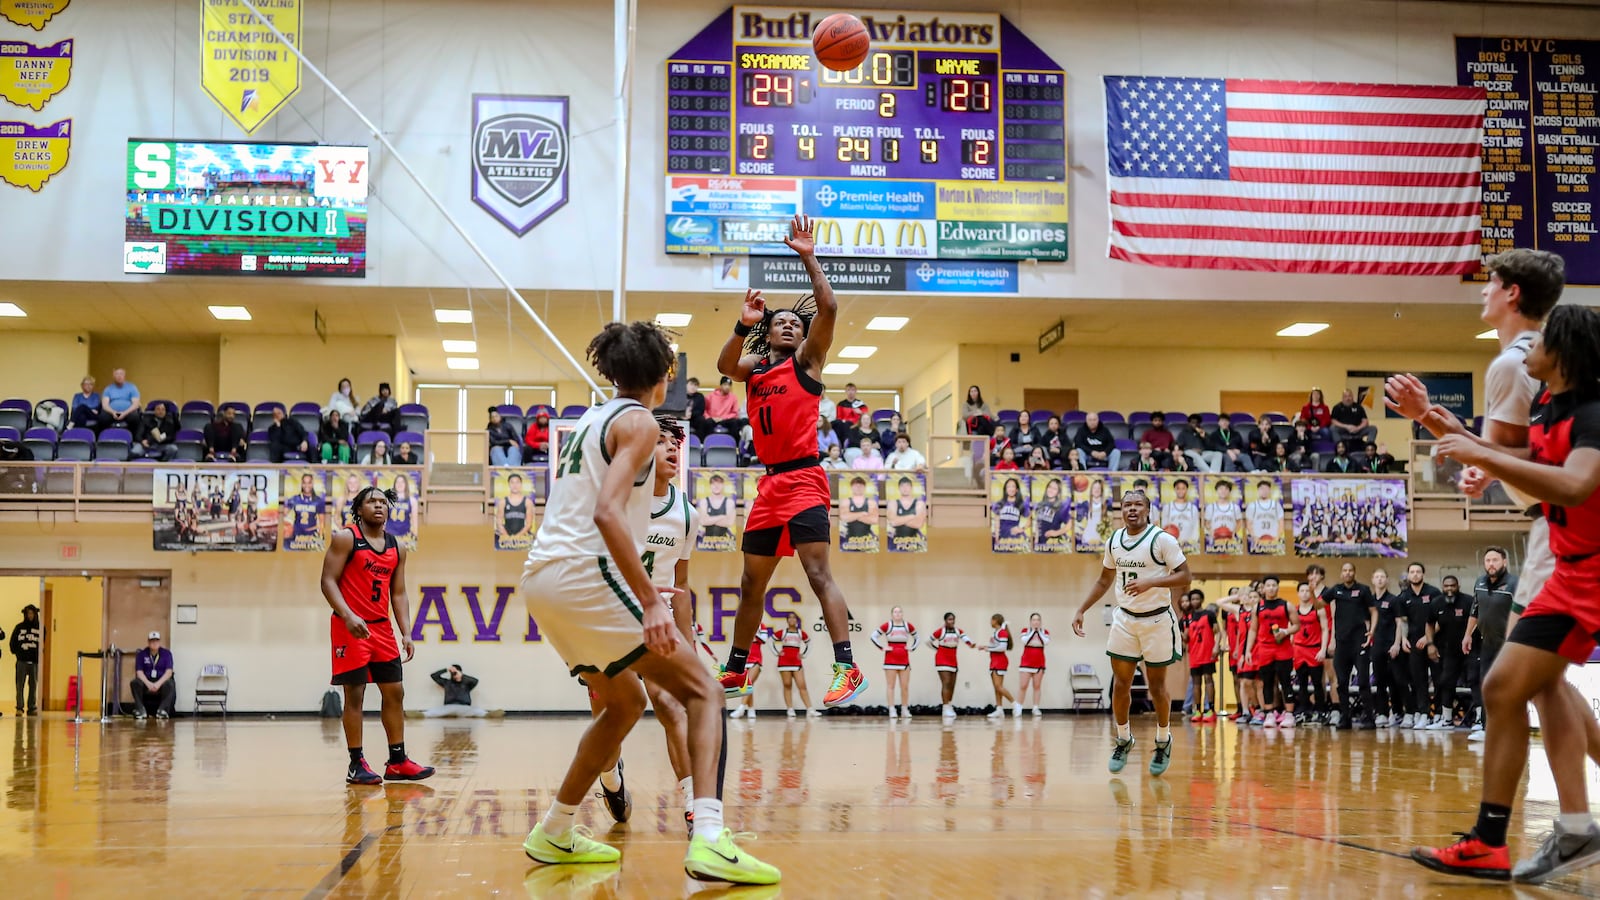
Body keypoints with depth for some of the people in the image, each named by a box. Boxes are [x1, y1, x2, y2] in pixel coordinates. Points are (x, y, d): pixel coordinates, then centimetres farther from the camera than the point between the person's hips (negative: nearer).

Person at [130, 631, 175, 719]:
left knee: (169, 684, -35)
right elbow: (139, 672, -7)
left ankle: (163, 710, -39)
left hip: (161, 681, -1)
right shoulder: (141, 654, 2)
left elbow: (169, 672, -10)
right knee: (135, 683, -30)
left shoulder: (166, 653, -1)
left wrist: (158, 683, -27)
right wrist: (148, 683, -26)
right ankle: (141, 709, -28)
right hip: (146, 682, 1)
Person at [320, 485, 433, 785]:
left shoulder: (397, 548, 11)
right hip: (350, 626, -6)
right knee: (354, 694, -4)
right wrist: (348, 616, -25)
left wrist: (406, 633, 2)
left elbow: (398, 594, 13)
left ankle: (398, 761, 13)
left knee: (395, 692, 6)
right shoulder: (345, 539, -5)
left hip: (382, 626, 6)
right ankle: (356, 764, 2)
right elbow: (328, 581, -12)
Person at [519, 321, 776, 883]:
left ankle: (555, 835, 27)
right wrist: (650, 601, -24)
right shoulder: (639, 422, -5)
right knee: (701, 691, -7)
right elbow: (607, 512, -20)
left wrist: (640, 589, 31)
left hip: (542, 579, 9)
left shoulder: (591, 422, 23)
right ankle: (709, 840, -24)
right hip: (583, 573, -9)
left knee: (626, 701, 24)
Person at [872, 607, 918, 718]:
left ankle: (905, 710, 13)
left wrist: (912, 647, 6)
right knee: (891, 686, -3)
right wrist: (882, 647, -8)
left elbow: (916, 637, 20)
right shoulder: (887, 626, -3)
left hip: (904, 660, 3)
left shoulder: (908, 626, 6)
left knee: (905, 687, 4)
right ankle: (892, 710, -3)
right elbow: (874, 636, -2)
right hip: (890, 660, -3)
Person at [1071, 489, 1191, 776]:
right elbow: (1104, 580, 16)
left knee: (1157, 686, 6)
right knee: (1120, 683, 3)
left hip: (1157, 620, -4)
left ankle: (1163, 742, 24)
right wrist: (1081, 610, 10)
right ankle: (1124, 740, 21)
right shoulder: (1113, 541, 3)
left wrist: (1150, 582, -30)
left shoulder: (1162, 540, -13)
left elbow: (1184, 577, -16)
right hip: (1125, 619, 4)